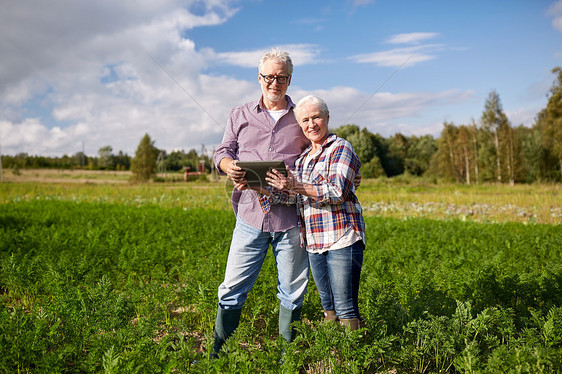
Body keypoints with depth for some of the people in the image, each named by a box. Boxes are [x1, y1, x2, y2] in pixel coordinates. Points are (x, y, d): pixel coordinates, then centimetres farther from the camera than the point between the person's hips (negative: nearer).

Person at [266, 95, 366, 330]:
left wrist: (296, 186, -22)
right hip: (313, 241, 7)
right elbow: (284, 195, 13)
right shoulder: (303, 158, 18)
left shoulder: (341, 148, -3)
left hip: (341, 238, -7)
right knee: (328, 308, 13)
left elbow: (337, 191, -16)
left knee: (346, 309, -5)